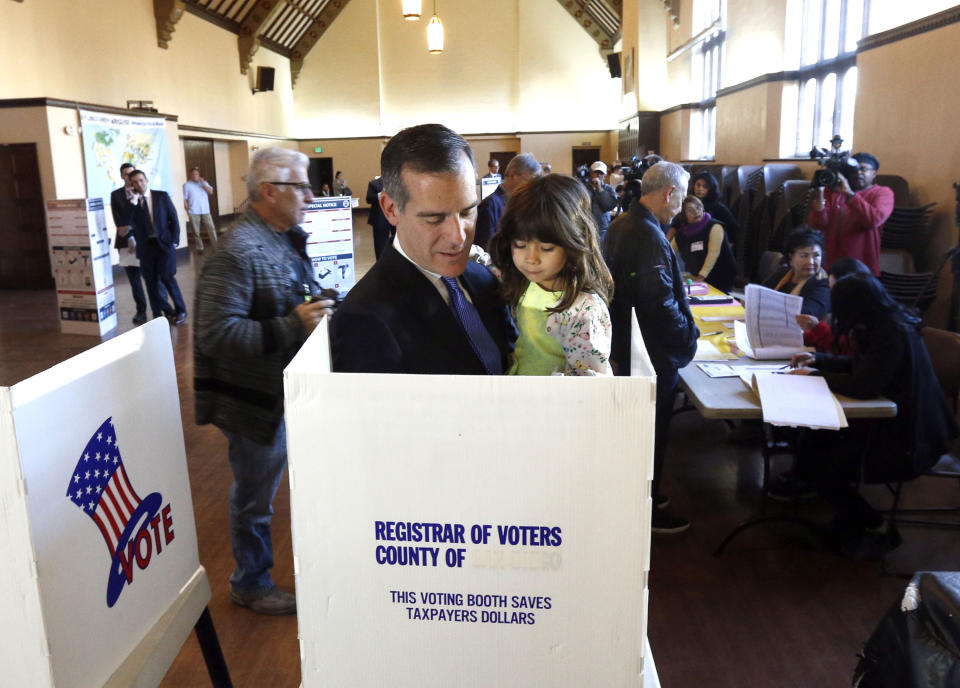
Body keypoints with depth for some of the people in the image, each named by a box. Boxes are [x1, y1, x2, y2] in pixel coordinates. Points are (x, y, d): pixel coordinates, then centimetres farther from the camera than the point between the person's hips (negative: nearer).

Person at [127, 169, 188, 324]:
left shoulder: (162, 196, 4)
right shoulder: (132, 202, 5)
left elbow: (173, 218, 4)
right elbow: (130, 223, -8)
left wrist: (174, 240, -3)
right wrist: (134, 202, -14)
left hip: (164, 243, -2)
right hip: (145, 246, 2)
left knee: (167, 277, -9)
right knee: (151, 281, 4)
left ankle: (180, 311, 6)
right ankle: (157, 314, 13)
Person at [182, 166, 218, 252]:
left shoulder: (204, 182, 10)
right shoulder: (186, 185, -1)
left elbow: (211, 192, -2)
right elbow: (184, 199, -3)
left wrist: (203, 183, -11)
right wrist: (187, 211, -8)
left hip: (205, 211, 2)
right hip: (194, 212, -2)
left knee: (211, 229, -3)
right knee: (196, 232, 3)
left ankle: (216, 246, 0)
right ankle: (200, 248, 12)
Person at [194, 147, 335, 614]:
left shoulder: (287, 240, 7)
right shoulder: (238, 252, -23)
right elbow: (215, 333, -28)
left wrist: (319, 308, 1)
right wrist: (292, 326, -32)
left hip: (286, 388, 9)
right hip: (257, 398, -9)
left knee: (259, 491, 24)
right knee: (254, 498, 10)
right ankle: (250, 584, 32)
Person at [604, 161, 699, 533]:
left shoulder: (619, 224, 5)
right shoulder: (650, 238, -26)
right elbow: (661, 305, -27)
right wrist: (690, 335, -12)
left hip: (625, 347, 10)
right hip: (653, 353, -10)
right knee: (653, 433, 6)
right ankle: (649, 511, 22)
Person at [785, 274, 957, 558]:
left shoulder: (895, 334, -25)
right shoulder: (886, 326, 4)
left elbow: (862, 386, -29)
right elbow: (859, 365, 20)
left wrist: (815, 375, -16)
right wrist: (817, 359, 14)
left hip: (907, 442, -10)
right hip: (893, 423, 10)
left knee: (811, 461, -7)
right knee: (814, 440, 12)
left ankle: (875, 529, 7)